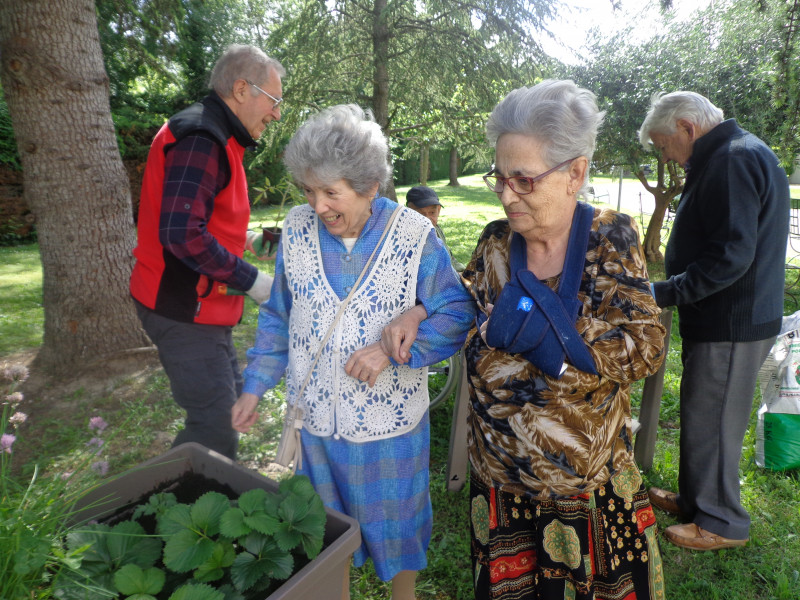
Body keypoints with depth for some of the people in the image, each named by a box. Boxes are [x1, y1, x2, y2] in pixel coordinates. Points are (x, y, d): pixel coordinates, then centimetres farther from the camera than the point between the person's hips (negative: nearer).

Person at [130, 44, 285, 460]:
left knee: (231, 404, 20)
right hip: (185, 310, -11)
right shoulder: (201, 138, -18)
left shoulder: (213, 137, 16)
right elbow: (182, 234, -29)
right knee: (215, 430, -6)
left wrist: (241, 240, 12)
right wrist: (251, 280, -21)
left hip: (199, 305, 11)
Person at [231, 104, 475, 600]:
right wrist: (255, 386, 4)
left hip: (390, 418, -2)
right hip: (316, 415, 3)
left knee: (395, 520, 19)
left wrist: (393, 351, -25)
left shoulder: (415, 235, -15)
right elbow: (278, 317, 5)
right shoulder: (297, 228, -4)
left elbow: (458, 315, -13)